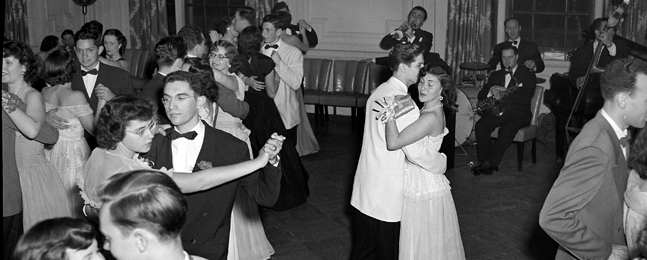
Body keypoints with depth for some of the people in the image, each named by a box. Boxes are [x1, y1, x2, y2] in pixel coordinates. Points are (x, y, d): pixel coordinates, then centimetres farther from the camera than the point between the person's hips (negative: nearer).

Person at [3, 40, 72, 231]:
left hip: (34, 177, -6)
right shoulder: (7, 94, 8)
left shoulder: (32, 96, -11)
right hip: (10, 177, 6)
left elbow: (32, 130, -31)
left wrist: (7, 103, -25)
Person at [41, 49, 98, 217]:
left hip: (51, 152, 7)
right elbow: (94, 129, -15)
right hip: (73, 153, -7)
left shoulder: (44, 92, -1)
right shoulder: (75, 96, -21)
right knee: (76, 201, 8)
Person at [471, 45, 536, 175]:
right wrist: (491, 93, -8)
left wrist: (504, 92, -15)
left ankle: (491, 163, -33)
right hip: (497, 111, 4)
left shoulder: (528, 74, 7)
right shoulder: (496, 75, 22)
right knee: (481, 124, -27)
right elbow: (481, 95, 15)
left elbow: (525, 98, -9)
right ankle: (484, 161, -27)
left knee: (507, 129, -36)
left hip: (518, 113, -4)